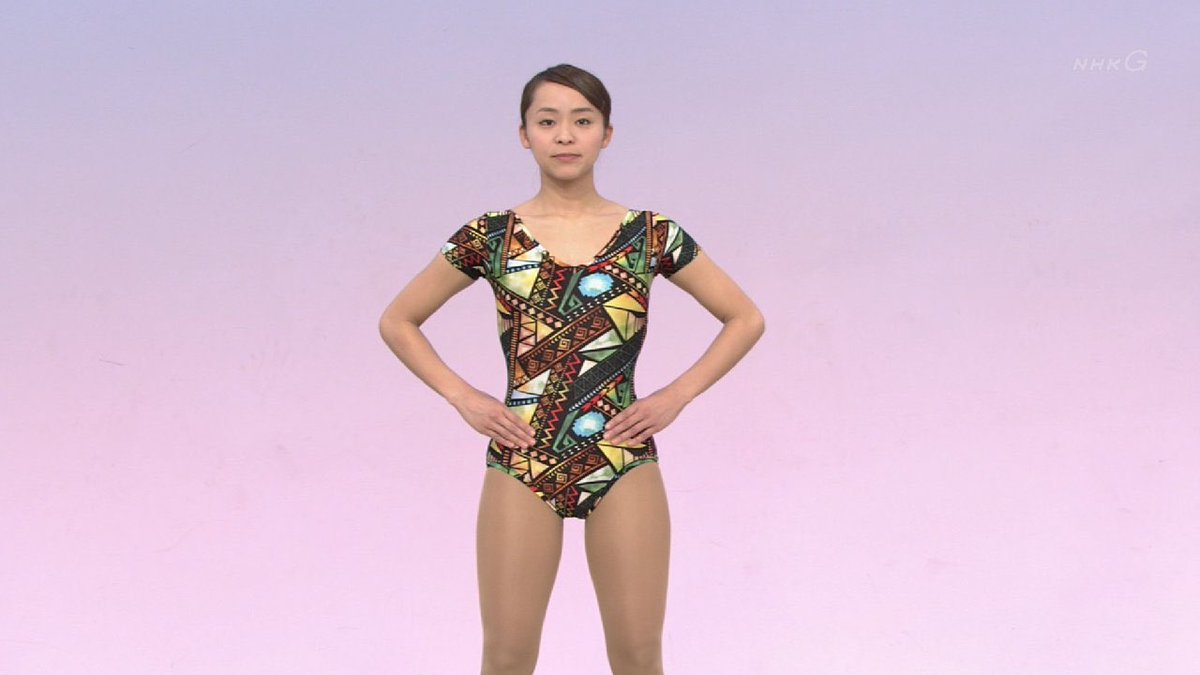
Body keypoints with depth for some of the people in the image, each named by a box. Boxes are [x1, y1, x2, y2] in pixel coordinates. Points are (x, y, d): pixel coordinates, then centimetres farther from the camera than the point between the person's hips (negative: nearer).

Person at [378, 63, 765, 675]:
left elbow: (746, 318, 11)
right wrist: (463, 398, 1)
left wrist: (676, 396, 1)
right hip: (521, 462, 0)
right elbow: (397, 322, 12)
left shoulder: (650, 235, 4)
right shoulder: (490, 236, 3)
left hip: (624, 461, 0)